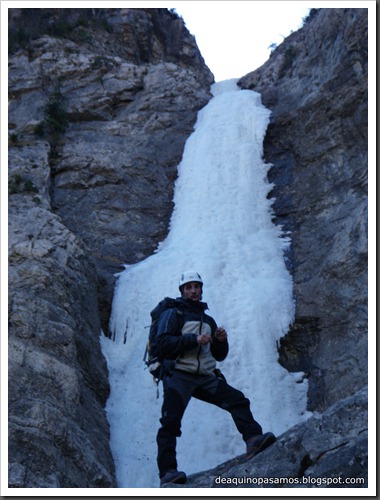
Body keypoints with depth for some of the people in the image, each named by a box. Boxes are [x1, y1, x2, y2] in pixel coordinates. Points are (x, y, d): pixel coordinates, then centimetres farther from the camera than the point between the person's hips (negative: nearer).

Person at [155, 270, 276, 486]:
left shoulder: (208, 320, 23)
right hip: (179, 377, -5)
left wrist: (221, 341, 1)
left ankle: (253, 440, -18)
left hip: (205, 378, 5)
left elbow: (219, 355, 23)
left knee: (237, 399, -11)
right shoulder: (173, 314, 4)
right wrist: (194, 340, -18)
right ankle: (167, 472, -8)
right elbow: (164, 344, -12)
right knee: (170, 423, -11)